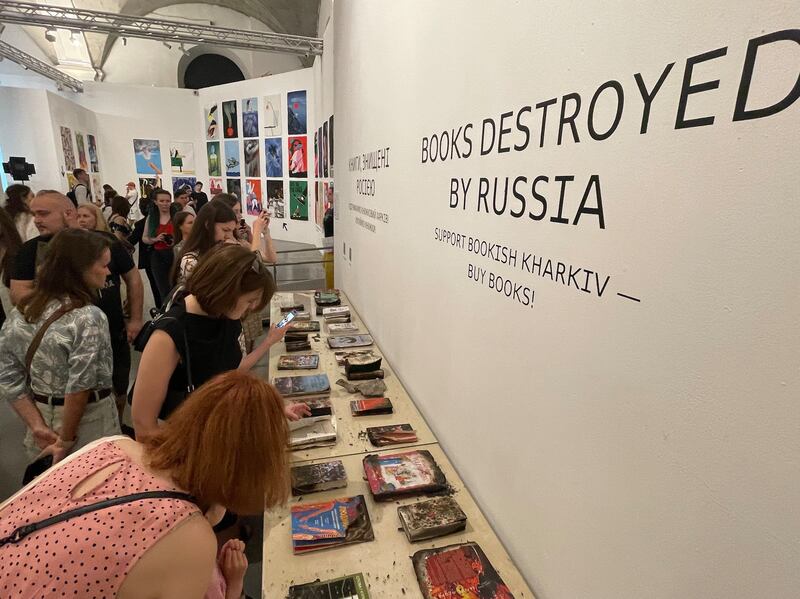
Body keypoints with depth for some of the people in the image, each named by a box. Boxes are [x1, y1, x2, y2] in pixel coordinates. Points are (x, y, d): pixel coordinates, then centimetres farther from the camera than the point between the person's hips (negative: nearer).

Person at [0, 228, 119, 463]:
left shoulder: (21, 312, -2)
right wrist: (67, 439, -12)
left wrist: (37, 426, -2)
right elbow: (80, 387, -24)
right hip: (87, 420, -6)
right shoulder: (88, 318, -23)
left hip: (42, 415, 6)